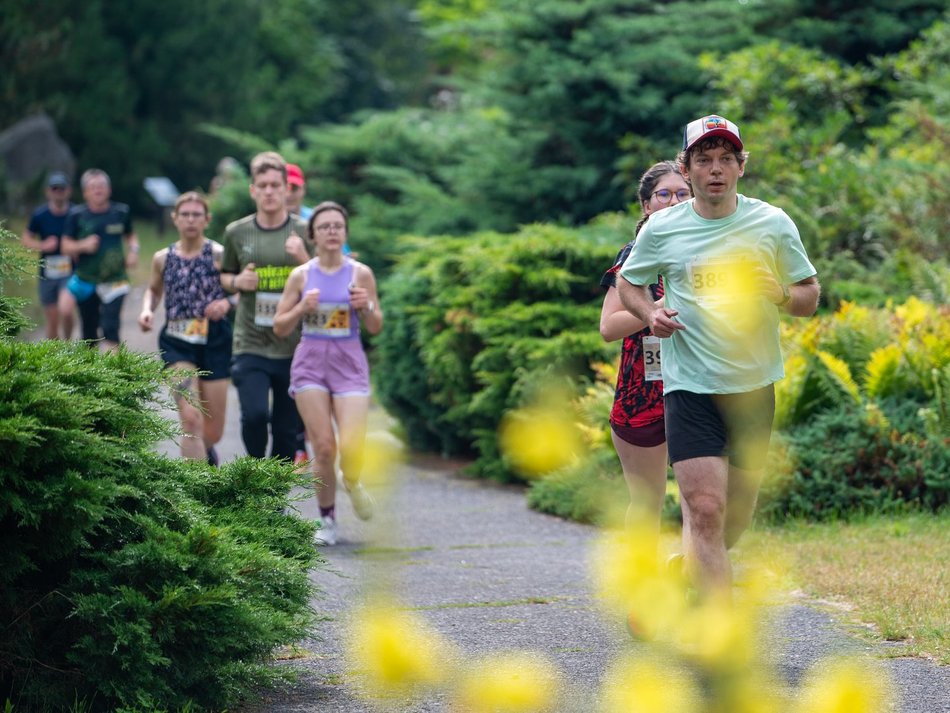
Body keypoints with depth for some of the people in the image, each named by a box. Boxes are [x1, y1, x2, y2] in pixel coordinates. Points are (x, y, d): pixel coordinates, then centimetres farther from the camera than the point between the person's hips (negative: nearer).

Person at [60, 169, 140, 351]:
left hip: (115, 280, -1)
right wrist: (83, 245, -18)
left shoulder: (121, 212, 1)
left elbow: (130, 235, 18)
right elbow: (66, 247, 1)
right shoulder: (77, 215, -2)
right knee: (89, 332, 9)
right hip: (86, 281, 1)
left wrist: (133, 250, -2)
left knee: (110, 326, -15)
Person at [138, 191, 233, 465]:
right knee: (191, 420, -19)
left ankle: (203, 451, 47)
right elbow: (153, 290, 23)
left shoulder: (219, 255, -5)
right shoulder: (163, 258, 5)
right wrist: (147, 310, 3)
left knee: (212, 432, 9)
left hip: (214, 343, -1)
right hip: (176, 343, 1)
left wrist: (226, 303, -24)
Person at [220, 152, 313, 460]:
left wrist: (303, 258, -16)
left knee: (287, 428, 5)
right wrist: (237, 282, -4)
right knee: (254, 415, -17)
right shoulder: (237, 232, 5)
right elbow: (224, 277, 19)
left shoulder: (304, 232, 1)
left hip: (294, 346, 0)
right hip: (250, 344, 0)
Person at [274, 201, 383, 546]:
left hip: (349, 362, 0)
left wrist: (366, 306, -15)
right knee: (324, 447, -6)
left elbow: (375, 327, 5)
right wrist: (302, 308, -12)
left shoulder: (360, 273, 1)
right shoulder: (301, 275, 3)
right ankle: (327, 520, 12)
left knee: (351, 448, -13)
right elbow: (280, 327, 5)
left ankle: (352, 484, 23)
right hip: (311, 362, 0)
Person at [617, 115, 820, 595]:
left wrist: (779, 294, -16)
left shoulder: (773, 224, 0)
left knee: (737, 513, 14)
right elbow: (627, 283, 15)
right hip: (689, 387, -2)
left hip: (754, 386, 2)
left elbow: (810, 298, 7)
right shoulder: (662, 229, -1)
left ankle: (691, 567, 44)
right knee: (706, 510, -15)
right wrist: (651, 314, -6)